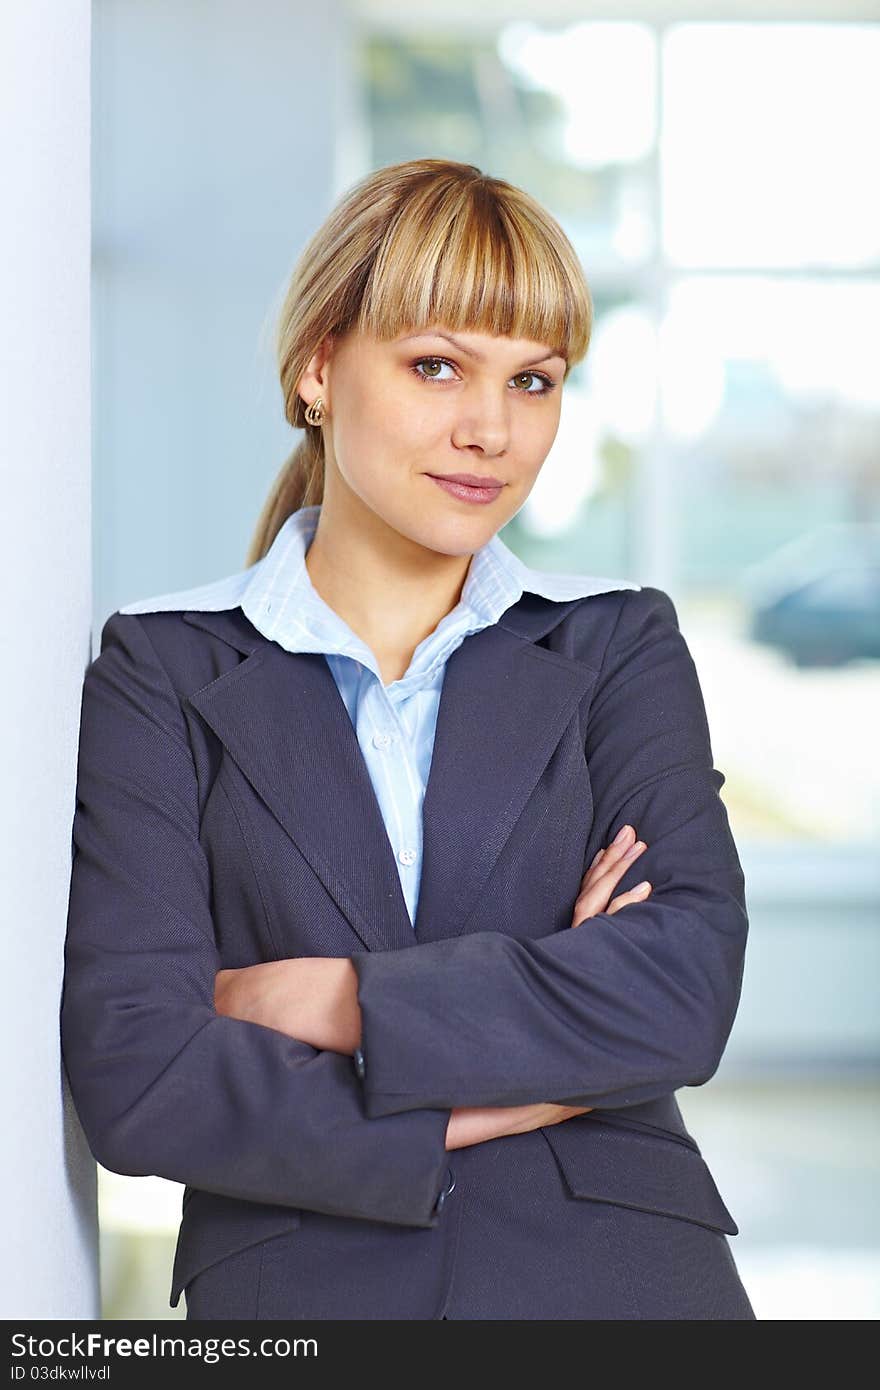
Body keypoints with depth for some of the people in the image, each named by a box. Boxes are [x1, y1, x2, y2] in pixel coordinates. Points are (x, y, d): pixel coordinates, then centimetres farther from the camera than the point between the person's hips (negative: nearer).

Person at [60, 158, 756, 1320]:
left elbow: (687, 986, -4)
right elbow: (133, 1076, -4)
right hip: (297, 1279, -1)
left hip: (623, 1270, 1)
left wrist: (318, 1000, -7)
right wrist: (507, 1094, -6)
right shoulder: (163, 671, 6)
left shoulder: (620, 645, 11)